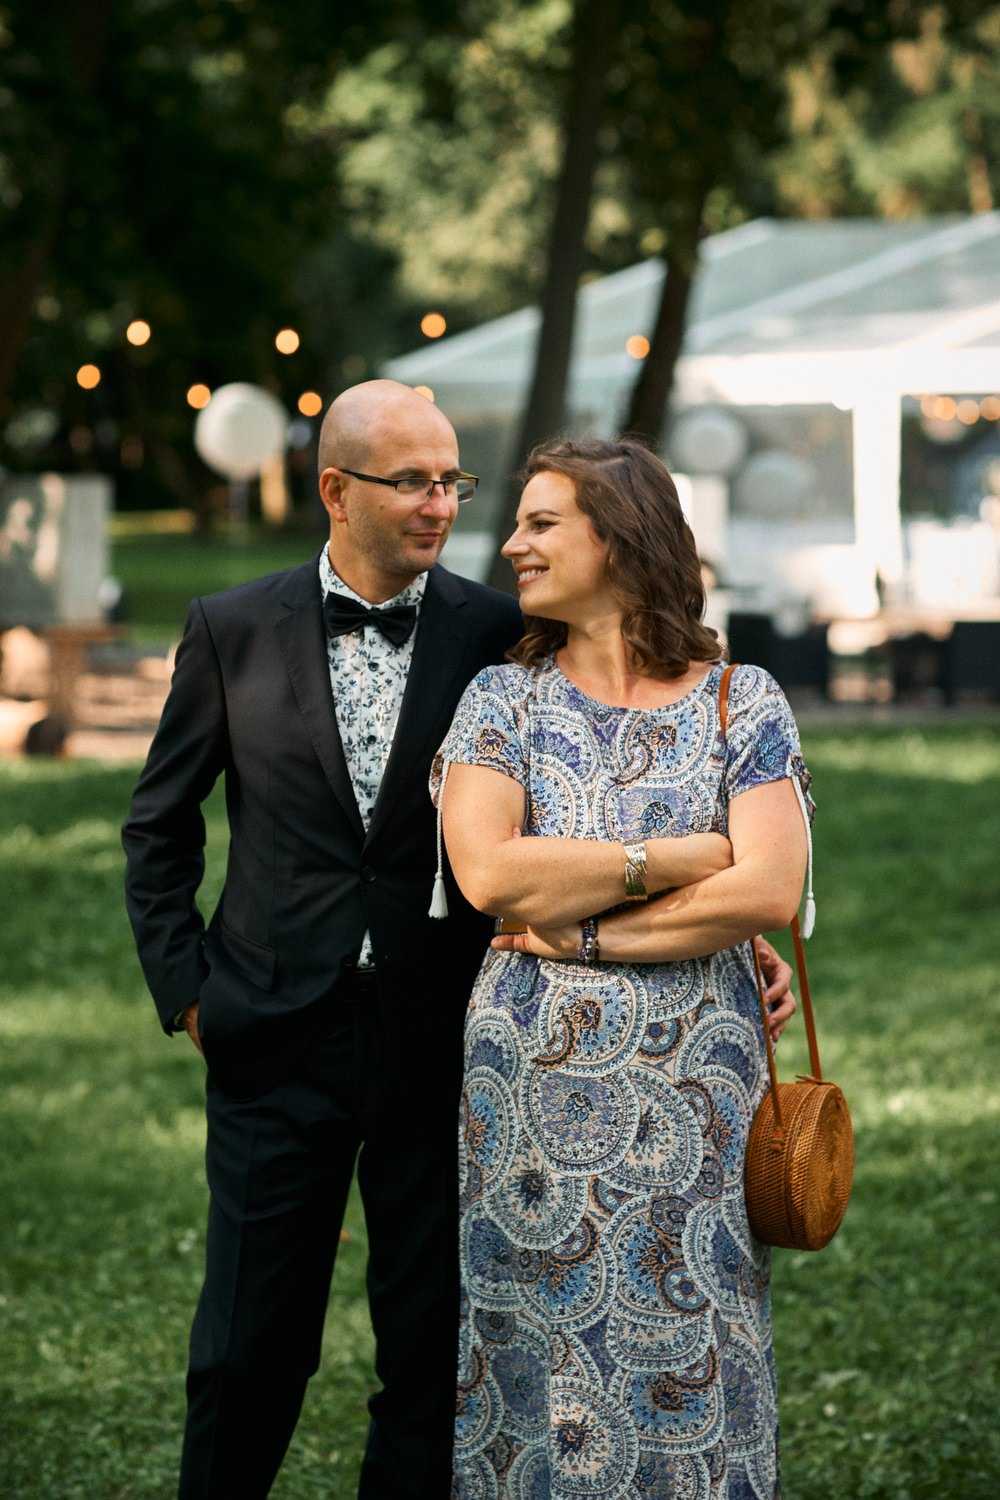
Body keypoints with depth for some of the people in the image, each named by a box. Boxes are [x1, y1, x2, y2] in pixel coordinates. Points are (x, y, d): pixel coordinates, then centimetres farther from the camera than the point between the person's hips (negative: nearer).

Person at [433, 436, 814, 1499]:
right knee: (536, 1359, 3)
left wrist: (580, 929, -12)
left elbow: (768, 892, -10)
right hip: (529, 1086, 1)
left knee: (686, 1365, 1)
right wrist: (670, 860, -10)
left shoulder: (740, 699, 3)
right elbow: (487, 873, -11)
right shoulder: (502, 697, 6)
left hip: (695, 1092, -1)